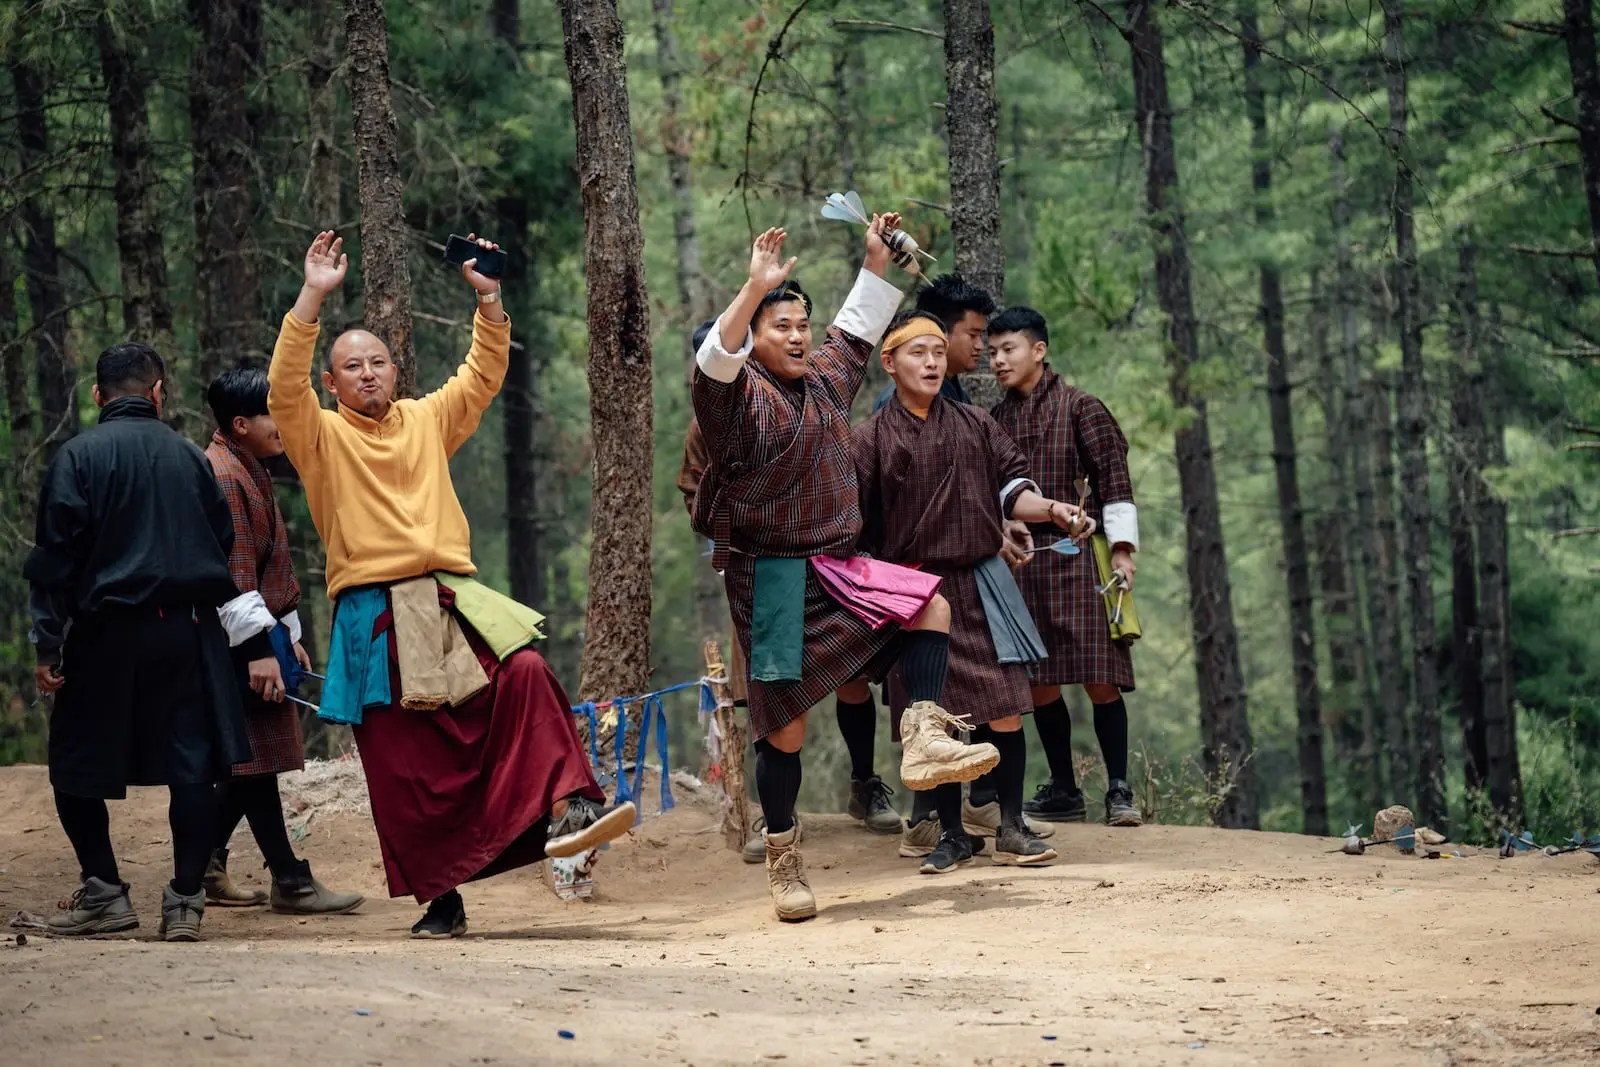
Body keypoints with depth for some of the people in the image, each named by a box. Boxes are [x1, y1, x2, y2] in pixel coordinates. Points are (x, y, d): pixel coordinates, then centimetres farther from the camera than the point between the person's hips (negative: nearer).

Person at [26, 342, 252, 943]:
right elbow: (223, 549, 12)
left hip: (105, 635, -3)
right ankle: (185, 902, 2)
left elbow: (55, 556, -8)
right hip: (187, 635, 3)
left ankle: (104, 893, 6)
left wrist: (47, 645, -6)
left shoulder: (78, 456, -3)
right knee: (191, 768, 4)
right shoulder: (191, 458, 7)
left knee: (75, 769, 10)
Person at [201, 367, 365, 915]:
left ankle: (205, 869, 20)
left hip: (262, 637, 10)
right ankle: (290, 881, -5)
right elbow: (232, 572, -21)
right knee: (255, 759, -6)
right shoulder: (222, 476, -15)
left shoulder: (251, 471, 19)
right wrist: (258, 647, -24)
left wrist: (286, 635, 25)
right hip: (240, 643, -10)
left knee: (246, 762, 13)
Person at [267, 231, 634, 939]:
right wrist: (312, 297, -16)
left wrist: (488, 299, 3)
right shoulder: (322, 436, 7)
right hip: (374, 615, -2)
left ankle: (565, 810, -28)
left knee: (524, 672, -25)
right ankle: (441, 899, 5)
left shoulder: (427, 420, 19)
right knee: (403, 768, -3)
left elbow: (483, 376, 16)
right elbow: (284, 387, -9)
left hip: (451, 599, 2)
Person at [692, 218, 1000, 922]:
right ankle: (783, 861, 8)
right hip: (770, 578, -7)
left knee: (931, 606, -9)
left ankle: (923, 742, -13)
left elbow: (857, 329, 28)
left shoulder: (825, 380, 11)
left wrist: (877, 260, 23)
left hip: (836, 568, 7)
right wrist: (756, 288, -43)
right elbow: (713, 361, -33)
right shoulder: (738, 394, -10)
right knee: (784, 725, -4)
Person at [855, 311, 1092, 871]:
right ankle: (951, 835, 13)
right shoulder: (871, 439, 2)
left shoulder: (975, 425, 9)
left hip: (981, 583, 1)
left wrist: (1051, 509, -9)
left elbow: (1010, 489, 10)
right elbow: (856, 525, 2)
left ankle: (1011, 830, 2)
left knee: (1005, 711, -6)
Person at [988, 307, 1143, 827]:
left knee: (1100, 681, -7)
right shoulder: (996, 419, 12)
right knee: (1038, 682, 4)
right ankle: (1063, 790, 15)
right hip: (1022, 564, 5)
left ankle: (1119, 790, 1)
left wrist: (1121, 547, -10)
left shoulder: (1079, 408, -3)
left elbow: (1115, 477, -5)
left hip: (1079, 560, -5)